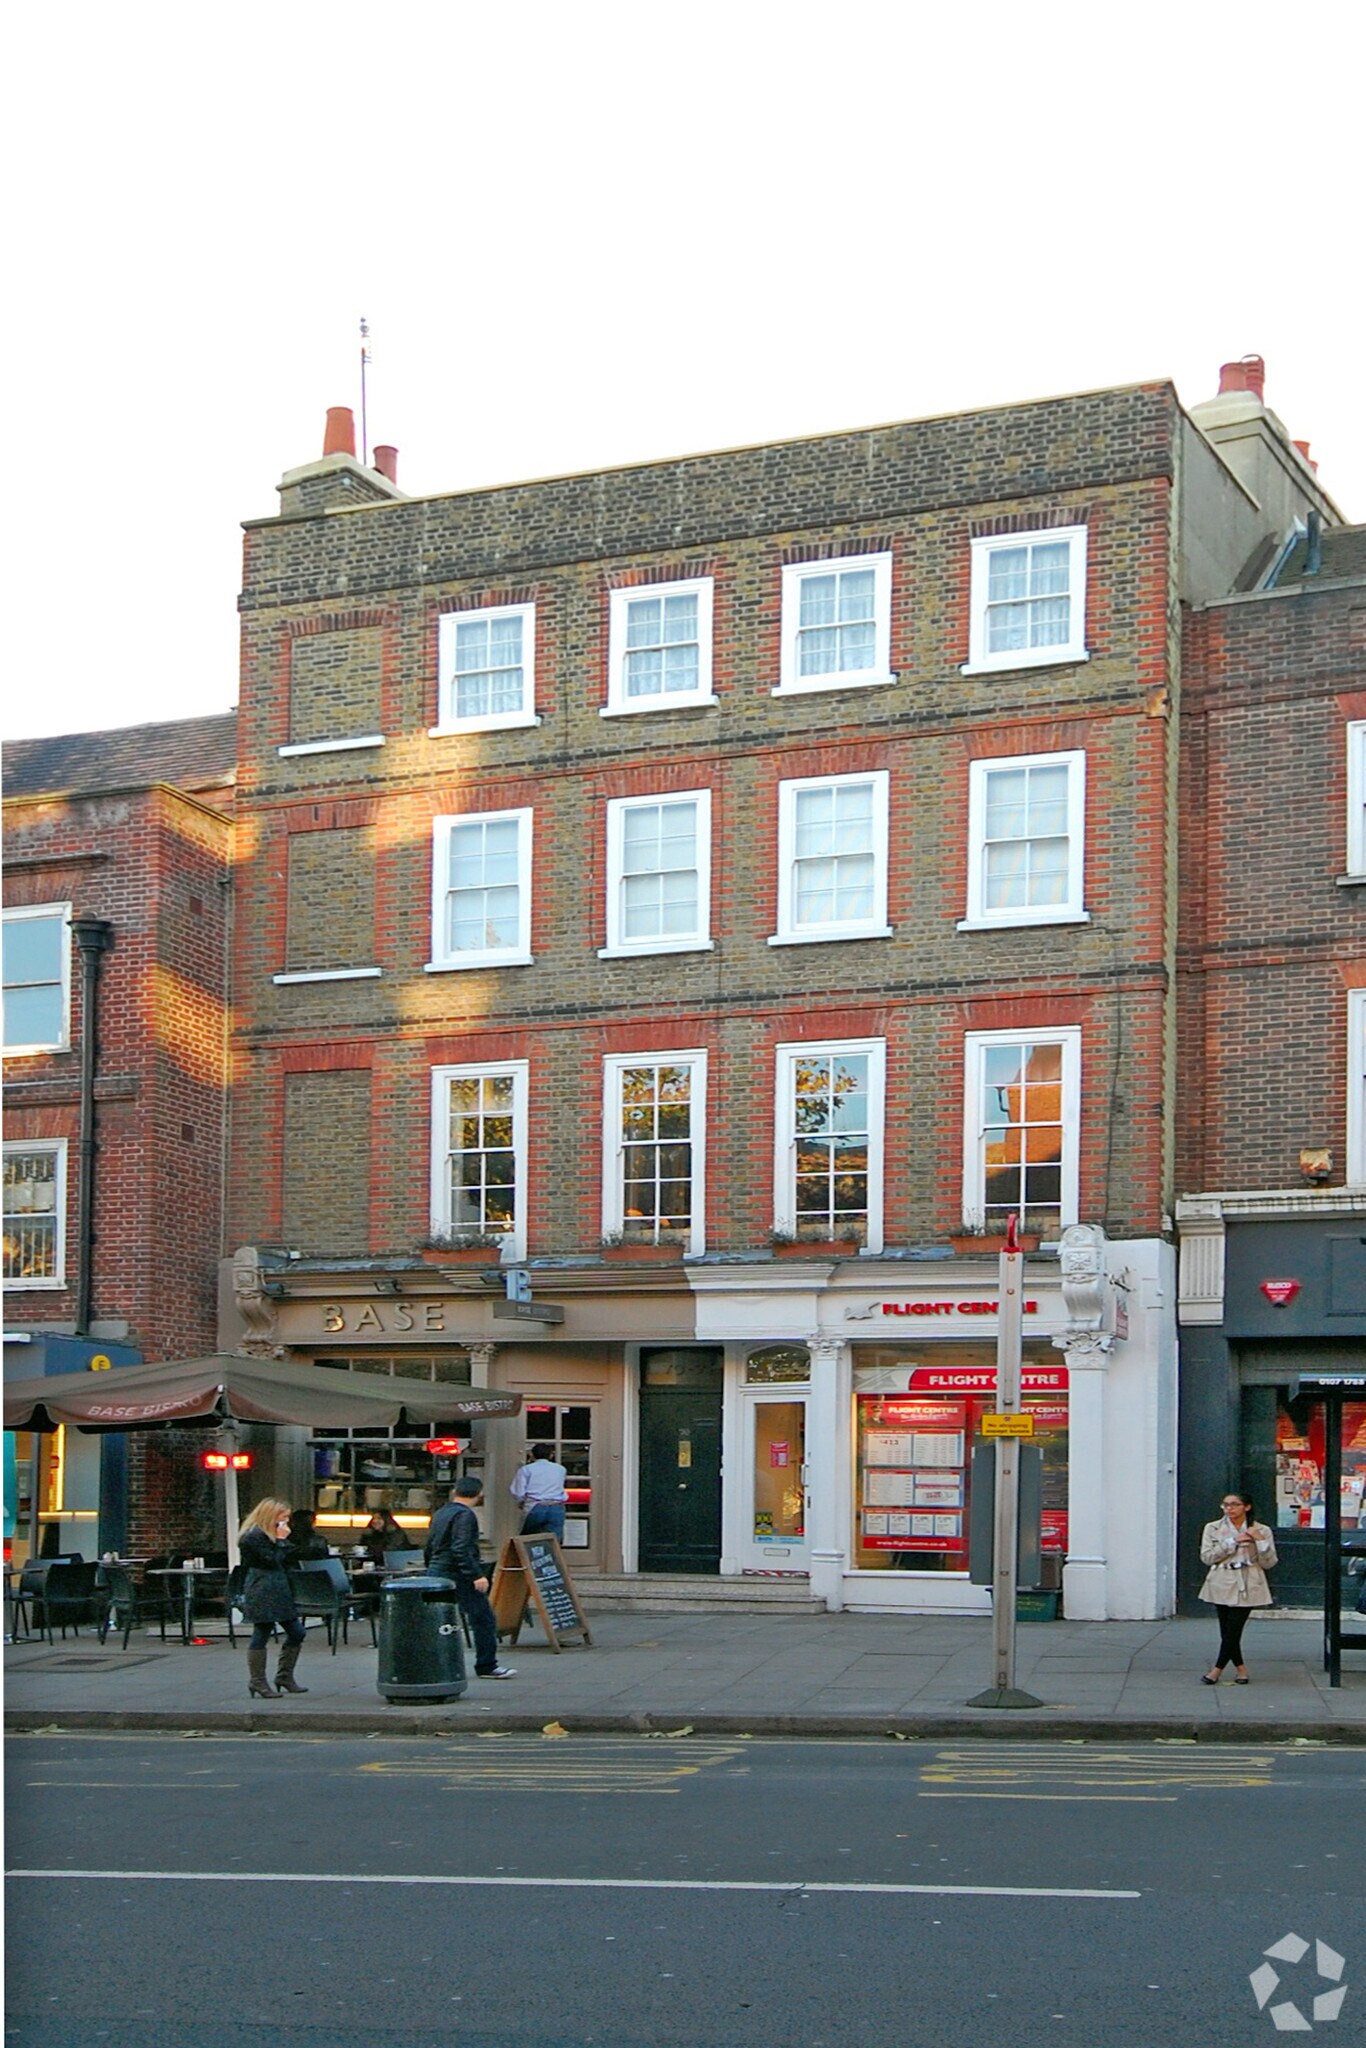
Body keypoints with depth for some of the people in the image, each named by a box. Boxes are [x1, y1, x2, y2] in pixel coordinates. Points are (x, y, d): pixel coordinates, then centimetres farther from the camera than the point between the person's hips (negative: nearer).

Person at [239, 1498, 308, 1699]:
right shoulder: (254, 1537, -12)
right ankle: (257, 1682, 3)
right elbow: (274, 1561, -18)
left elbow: (292, 1559, 15)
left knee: (296, 1633, 8)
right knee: (261, 1634, -4)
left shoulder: (272, 1535, 19)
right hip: (262, 1594, -10)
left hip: (279, 1592, 10)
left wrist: (284, 1541, 4)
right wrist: (282, 1541, -10)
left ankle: (285, 1677, 19)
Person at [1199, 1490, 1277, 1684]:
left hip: (1247, 1587, -2)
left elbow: (1268, 1563, 1)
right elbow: (1206, 1557, -5)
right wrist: (1232, 1543, -11)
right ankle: (1240, 1668, 20)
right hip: (1222, 1586, 2)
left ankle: (1218, 1669, 4)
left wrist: (1260, 1541, -14)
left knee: (1234, 1629, -7)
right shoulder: (1213, 1529, 6)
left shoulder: (1262, 1531, 4)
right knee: (1227, 1630, 3)